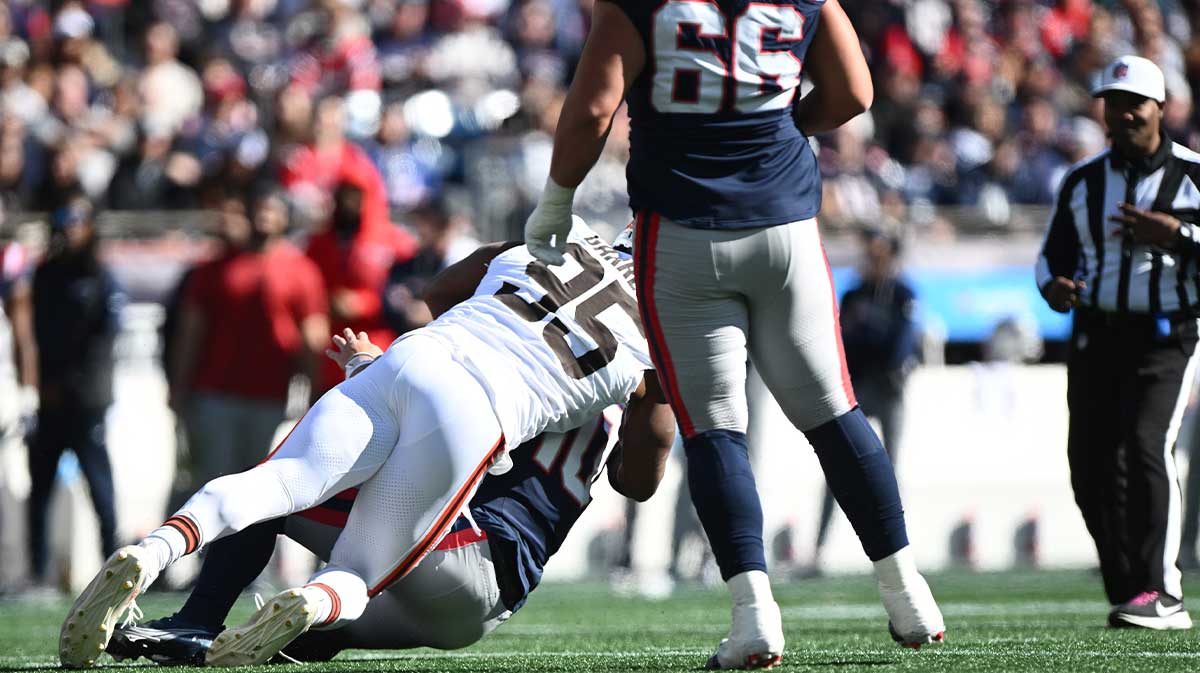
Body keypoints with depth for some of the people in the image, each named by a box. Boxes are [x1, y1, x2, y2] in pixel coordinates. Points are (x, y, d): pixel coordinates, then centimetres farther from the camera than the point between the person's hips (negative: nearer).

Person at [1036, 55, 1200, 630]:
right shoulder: (1083, 182, 12)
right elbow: (1055, 256, 19)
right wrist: (1054, 287, -3)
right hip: (1095, 336, 5)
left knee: (1145, 447, -21)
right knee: (1093, 468, -1)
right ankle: (1128, 592, 10)